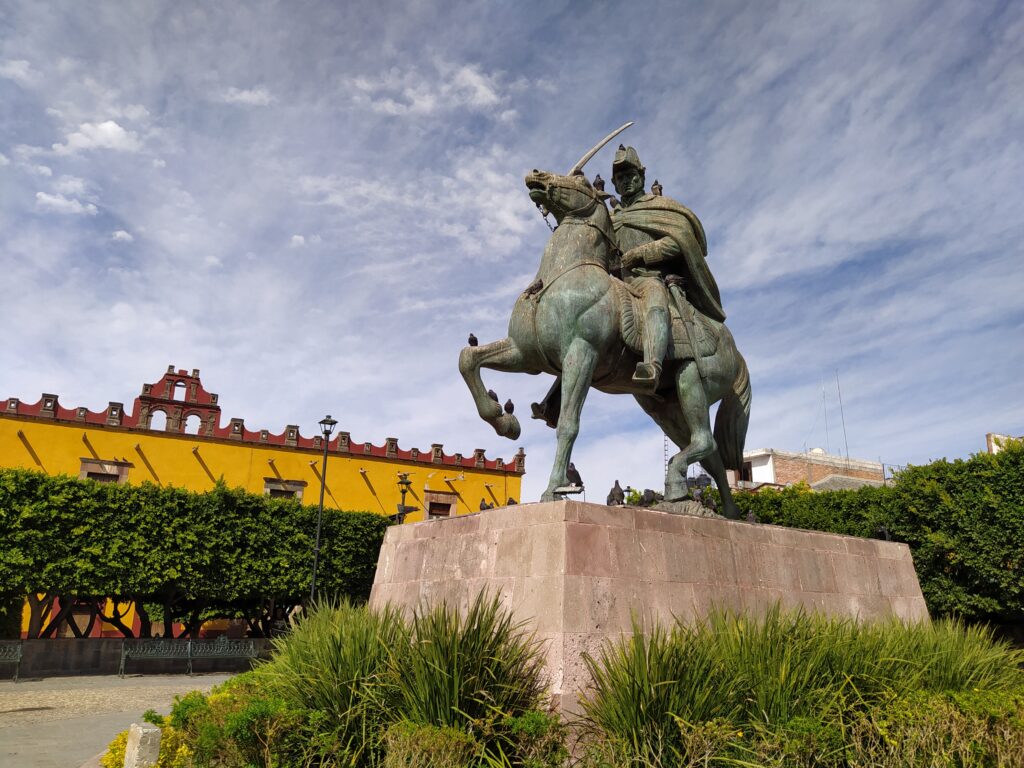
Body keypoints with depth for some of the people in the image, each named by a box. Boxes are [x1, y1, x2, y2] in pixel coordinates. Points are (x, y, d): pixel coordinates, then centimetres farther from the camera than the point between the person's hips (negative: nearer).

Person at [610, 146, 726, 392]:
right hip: (623, 282, 7)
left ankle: (652, 367, -67)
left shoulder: (659, 205, 15)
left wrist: (638, 254, -8)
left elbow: (679, 240, 0)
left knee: (652, 293, -40)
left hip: (654, 277, -7)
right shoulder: (611, 217, 30)